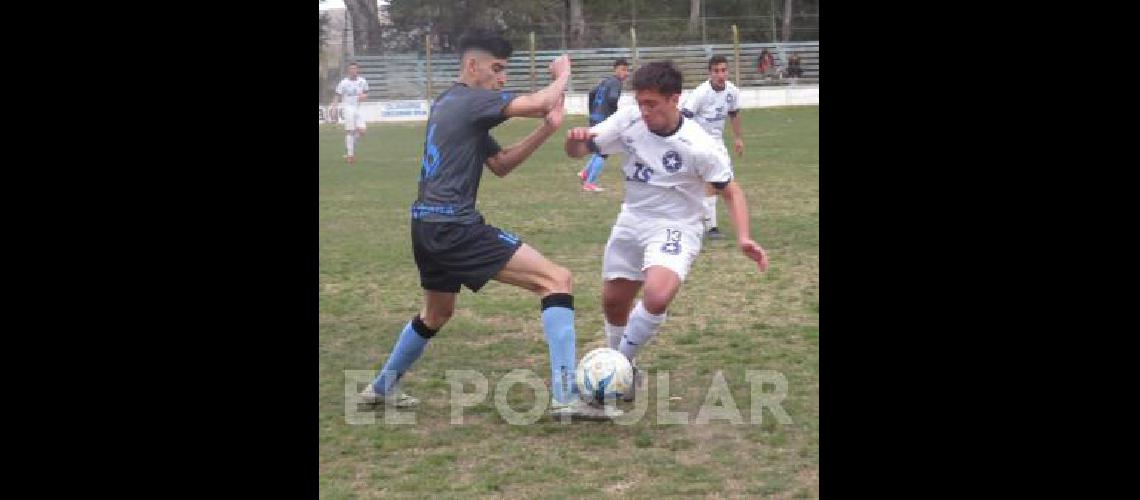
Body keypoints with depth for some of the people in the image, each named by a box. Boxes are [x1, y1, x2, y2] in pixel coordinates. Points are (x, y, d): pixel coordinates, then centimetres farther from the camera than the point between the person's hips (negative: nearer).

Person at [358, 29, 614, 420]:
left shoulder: (449, 104, 20)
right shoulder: (472, 100, -9)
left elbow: (500, 165, 20)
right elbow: (541, 103, -20)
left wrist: (545, 130, 5)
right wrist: (563, 73, 2)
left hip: (426, 225, 10)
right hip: (455, 227, -10)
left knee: (437, 312, 33)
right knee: (557, 280, -12)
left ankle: (381, 388, 45)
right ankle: (565, 396, -19)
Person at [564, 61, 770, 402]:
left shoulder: (699, 145, -21)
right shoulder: (628, 121, -12)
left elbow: (730, 192, -10)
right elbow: (579, 150, -6)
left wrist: (743, 238, -24)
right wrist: (574, 139, -31)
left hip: (674, 229, -5)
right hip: (632, 221, 5)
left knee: (656, 298, -30)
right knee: (613, 302, 14)